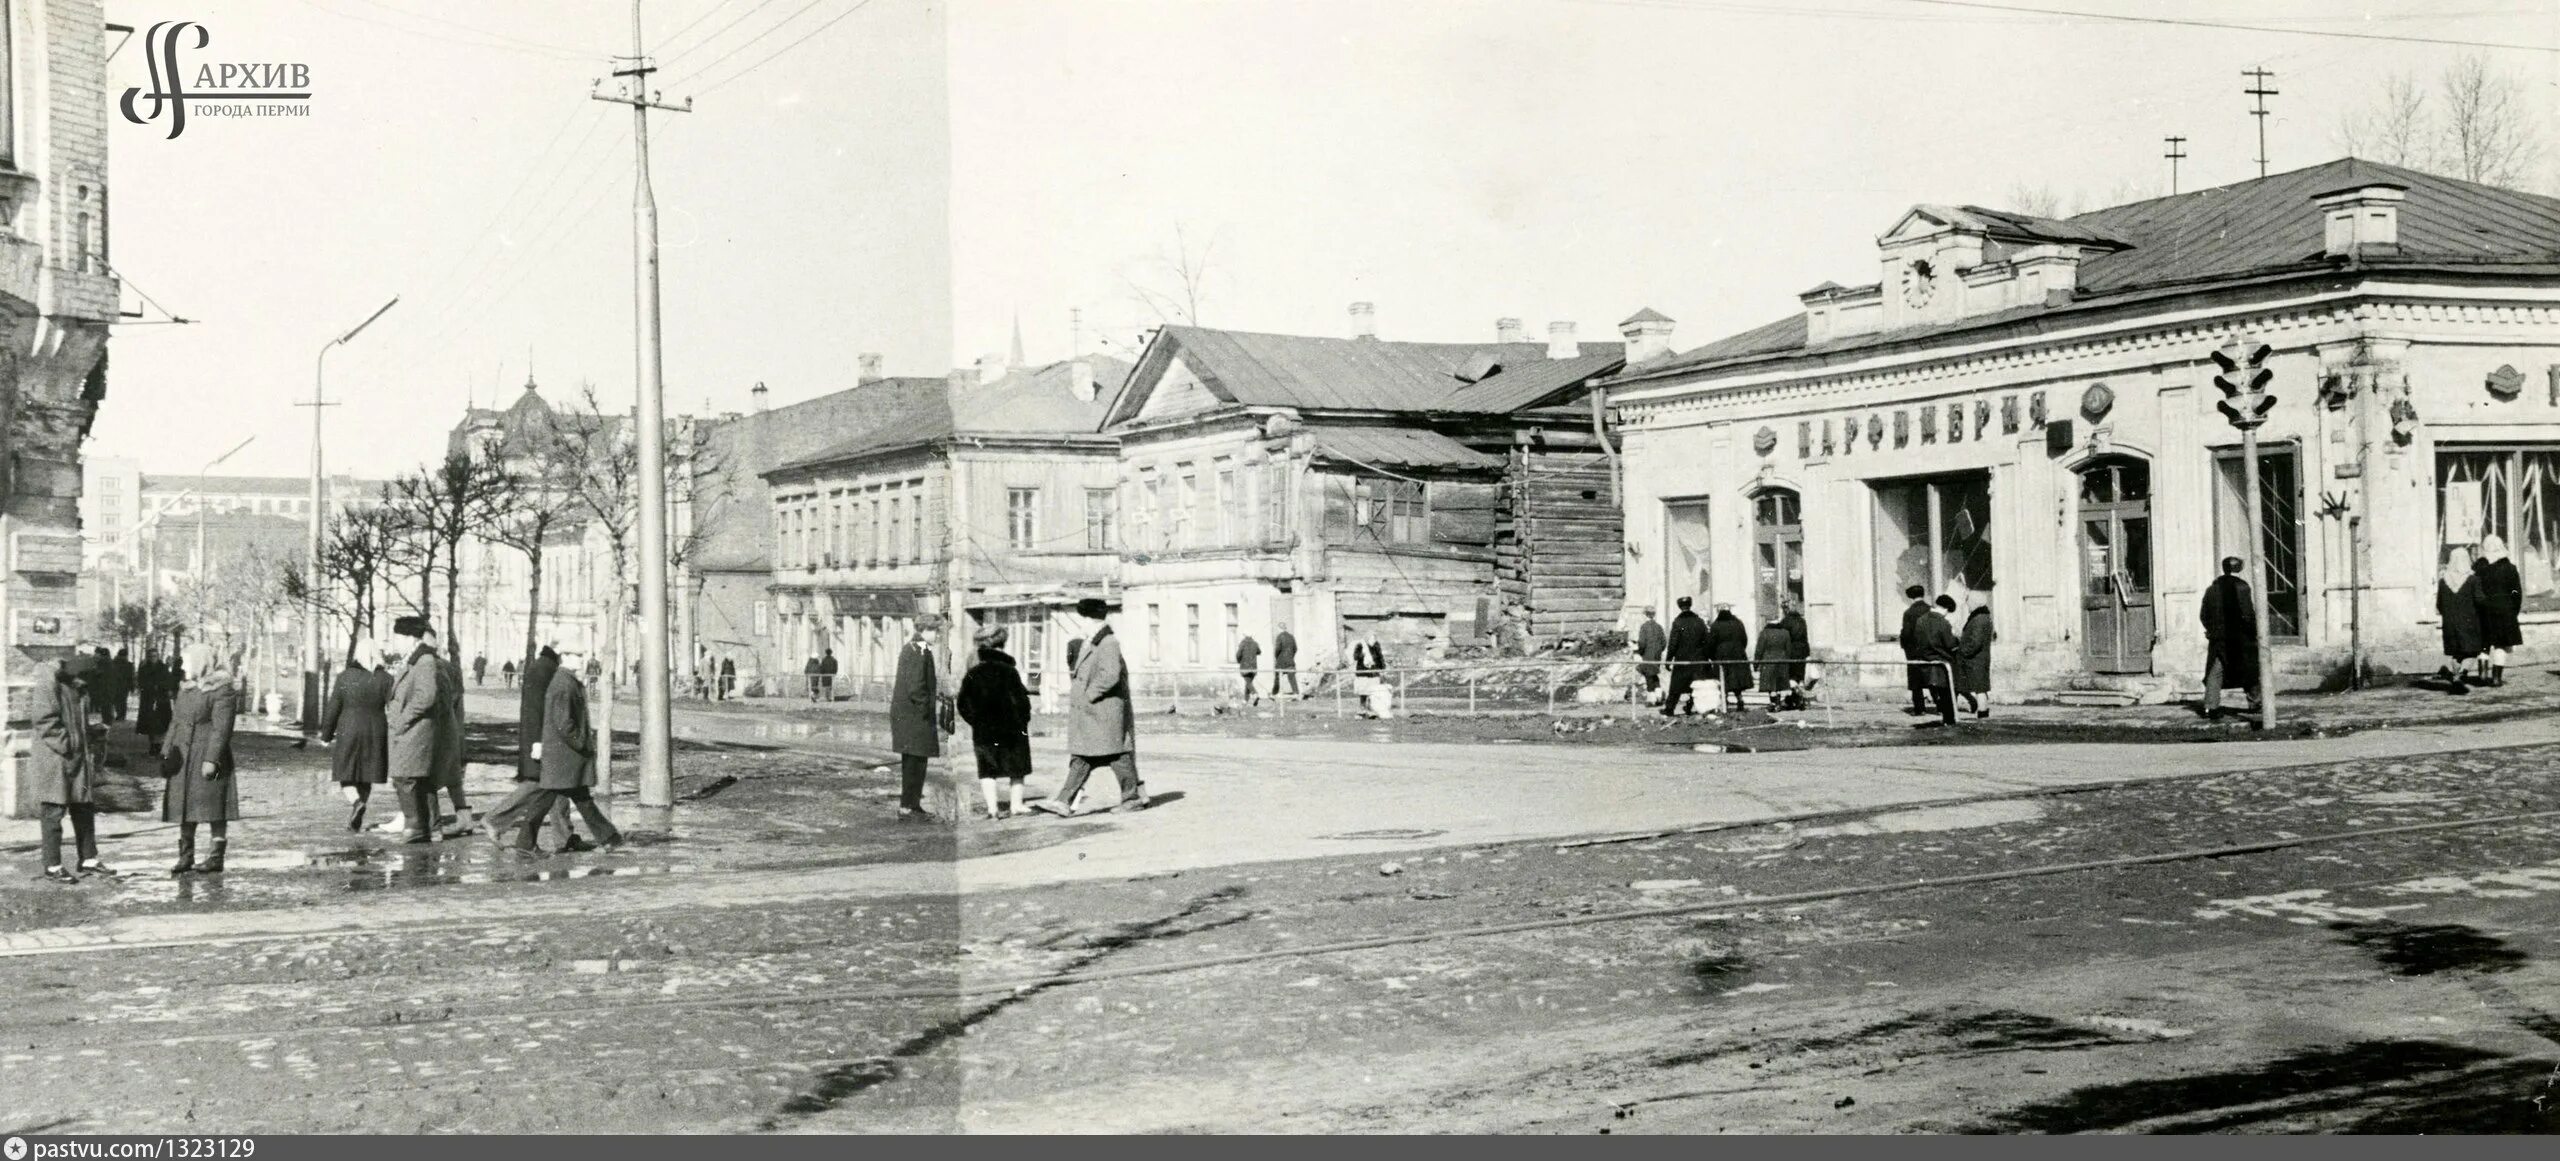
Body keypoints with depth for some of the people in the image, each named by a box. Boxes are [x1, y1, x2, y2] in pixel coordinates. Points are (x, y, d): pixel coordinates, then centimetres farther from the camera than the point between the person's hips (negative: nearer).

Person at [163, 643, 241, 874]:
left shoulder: (222, 691, -10)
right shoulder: (186, 691, 17)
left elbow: (221, 729, -16)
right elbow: (175, 724, 20)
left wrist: (211, 760, -22)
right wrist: (166, 753, 10)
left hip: (207, 760, -8)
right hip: (183, 761, 8)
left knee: (213, 810, -4)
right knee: (184, 808, 10)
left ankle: (217, 857, 1)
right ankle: (186, 857, 16)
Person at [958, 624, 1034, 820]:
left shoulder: (972, 674, 0)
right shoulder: (1009, 671, -12)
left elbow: (964, 704, 3)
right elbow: (1020, 700, -12)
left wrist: (976, 722, 14)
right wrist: (1024, 722, 1)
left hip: (983, 730, 2)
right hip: (1011, 729, -2)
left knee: (987, 770, 8)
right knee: (1016, 769, 12)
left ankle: (992, 808, -1)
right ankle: (1016, 806, 14)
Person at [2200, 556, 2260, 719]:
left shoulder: (2211, 588, 4)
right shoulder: (2241, 587, -9)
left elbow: (2204, 615, 7)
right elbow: (2247, 613, -14)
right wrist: (2254, 631, -3)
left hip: (2218, 638, 3)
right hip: (2240, 638, -3)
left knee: (2215, 673, 2)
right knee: (2249, 669, 14)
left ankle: (2211, 706, -8)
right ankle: (2254, 703, 22)